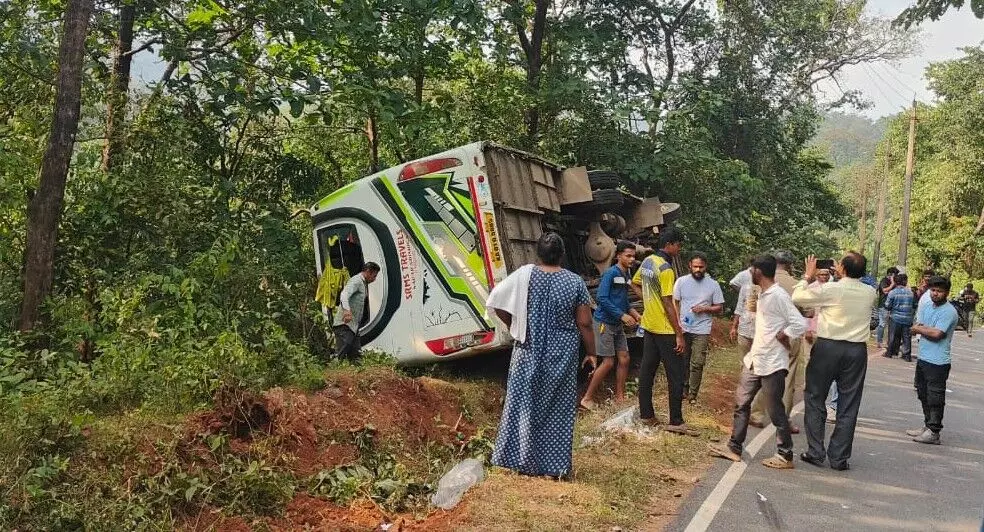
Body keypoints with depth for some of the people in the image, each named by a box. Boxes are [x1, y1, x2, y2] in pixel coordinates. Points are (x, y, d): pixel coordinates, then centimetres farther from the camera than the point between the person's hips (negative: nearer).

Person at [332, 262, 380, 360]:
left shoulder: (364, 284, 21)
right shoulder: (356, 281, -11)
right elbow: (344, 295, -29)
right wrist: (347, 310, -46)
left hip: (354, 325, 10)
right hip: (345, 324, -10)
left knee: (355, 355, 9)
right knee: (340, 356, -14)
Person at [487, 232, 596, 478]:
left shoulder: (525, 275, -8)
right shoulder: (575, 282, -6)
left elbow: (496, 302, -6)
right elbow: (585, 323, -5)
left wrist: (514, 326, 8)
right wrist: (591, 353, 6)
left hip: (529, 353, 0)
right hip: (562, 355, 1)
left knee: (525, 404, 11)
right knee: (559, 409, 10)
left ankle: (523, 461, 16)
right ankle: (556, 466, 14)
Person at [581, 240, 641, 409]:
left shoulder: (626, 275, 10)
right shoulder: (611, 273, -16)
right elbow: (601, 298, -23)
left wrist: (634, 312, 4)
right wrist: (622, 315, -22)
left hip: (618, 324, 8)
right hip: (604, 323, -8)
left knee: (624, 359, 7)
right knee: (608, 362, -7)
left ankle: (620, 397, 19)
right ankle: (587, 399, 3)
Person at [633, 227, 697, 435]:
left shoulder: (647, 261, 7)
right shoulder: (666, 268, -20)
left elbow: (635, 284, 23)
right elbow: (668, 304, -21)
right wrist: (679, 335, -18)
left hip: (648, 325, 9)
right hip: (665, 329, -9)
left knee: (647, 370, 12)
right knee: (677, 375, -2)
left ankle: (646, 414, 19)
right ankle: (676, 422, 2)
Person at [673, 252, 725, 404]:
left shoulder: (713, 285, -1)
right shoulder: (681, 281, 0)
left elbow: (719, 308, 5)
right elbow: (675, 303, 3)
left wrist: (704, 308, -14)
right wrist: (677, 323, -10)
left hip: (702, 331, -1)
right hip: (683, 329, 1)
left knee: (697, 364, -3)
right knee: (682, 362, 9)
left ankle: (692, 394, 6)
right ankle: (683, 389, 24)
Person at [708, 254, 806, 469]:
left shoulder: (778, 296, -19)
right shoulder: (763, 295, 11)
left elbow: (800, 324, -25)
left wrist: (781, 336, -14)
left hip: (772, 364, -10)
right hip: (754, 360, 10)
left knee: (775, 411, 2)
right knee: (741, 403, 13)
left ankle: (785, 455, 15)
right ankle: (734, 447, 21)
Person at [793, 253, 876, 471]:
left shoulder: (829, 290, -14)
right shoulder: (870, 293, 0)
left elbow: (797, 297, -6)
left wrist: (808, 277, 10)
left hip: (828, 348, -3)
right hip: (857, 350, 3)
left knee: (815, 400, 10)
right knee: (848, 406, 8)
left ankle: (815, 453, 10)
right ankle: (839, 458, 11)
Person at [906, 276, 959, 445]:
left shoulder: (949, 311, -15)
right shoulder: (926, 307, 10)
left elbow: (937, 334, -21)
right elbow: (915, 327, 8)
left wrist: (921, 328, -5)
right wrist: (930, 330, -11)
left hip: (938, 363, -9)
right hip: (923, 358, 9)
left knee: (935, 398, -2)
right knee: (923, 394, 18)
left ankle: (933, 433, 6)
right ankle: (927, 426, 31)